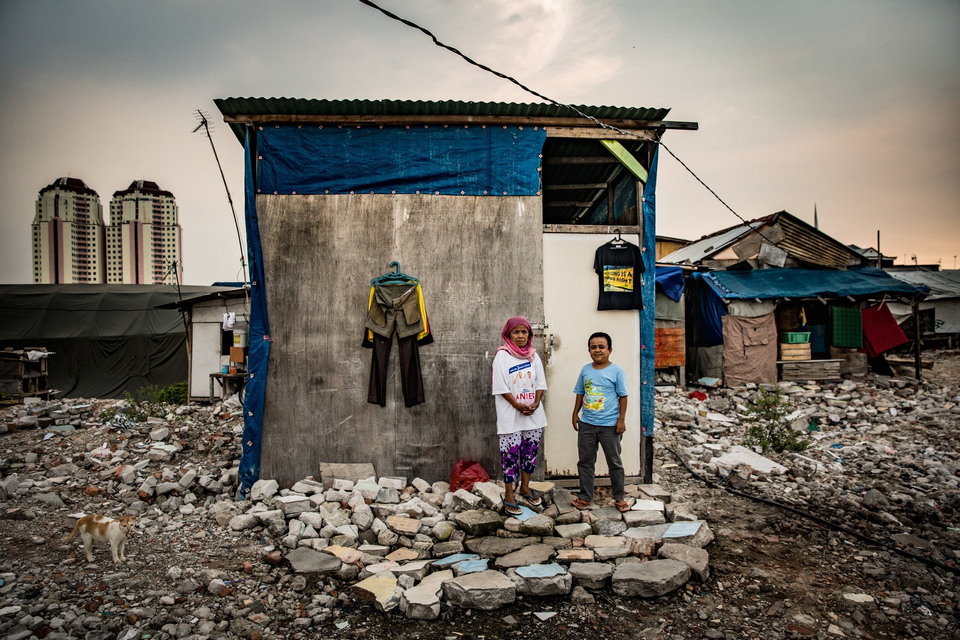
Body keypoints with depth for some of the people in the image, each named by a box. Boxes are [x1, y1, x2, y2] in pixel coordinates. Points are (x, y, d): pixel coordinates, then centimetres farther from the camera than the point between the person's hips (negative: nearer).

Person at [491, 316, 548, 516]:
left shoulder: (533, 355, 8)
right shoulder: (502, 355, -7)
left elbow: (540, 382, 7)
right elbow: (501, 386, -12)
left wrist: (536, 403, -8)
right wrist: (518, 405, -16)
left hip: (534, 413, 5)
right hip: (510, 415, -5)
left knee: (530, 450, 12)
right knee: (510, 452, -1)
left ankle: (525, 487, 30)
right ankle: (509, 495, 9)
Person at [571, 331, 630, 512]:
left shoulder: (616, 371, -8)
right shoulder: (585, 370, 4)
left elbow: (623, 397, -6)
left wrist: (621, 420, -9)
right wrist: (575, 414, 9)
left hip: (609, 425, -4)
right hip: (586, 424, 4)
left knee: (615, 463, 9)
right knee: (585, 462, 11)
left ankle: (619, 498, 23)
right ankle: (585, 497, 24)